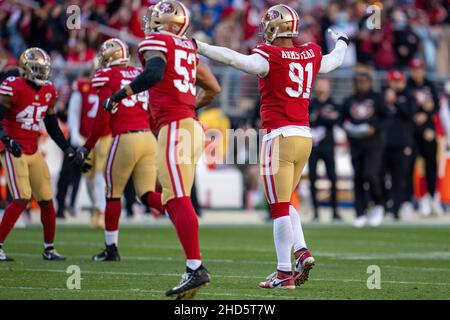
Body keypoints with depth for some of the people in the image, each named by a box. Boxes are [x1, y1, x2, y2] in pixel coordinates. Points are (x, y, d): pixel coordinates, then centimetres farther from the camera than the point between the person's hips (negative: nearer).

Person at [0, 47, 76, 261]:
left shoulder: (48, 91, 8)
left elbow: (52, 125, 18)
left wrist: (67, 149, 14)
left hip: (33, 152, 7)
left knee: (46, 201, 6)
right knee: (21, 200, -16)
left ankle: (49, 249, 18)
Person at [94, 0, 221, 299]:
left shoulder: (156, 42, -1)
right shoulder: (188, 49, 21)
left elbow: (154, 73, -22)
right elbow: (213, 88, 28)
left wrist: (120, 94, -12)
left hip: (174, 126, -8)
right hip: (192, 126, 8)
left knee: (179, 201, -13)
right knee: (173, 202, 10)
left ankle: (196, 268, -21)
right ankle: (194, 268, 4)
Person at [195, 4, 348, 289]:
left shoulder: (271, 57, -10)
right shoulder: (311, 55, 10)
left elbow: (237, 60, -24)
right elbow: (335, 60, 31)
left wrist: (198, 47, -22)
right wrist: (342, 41, 53)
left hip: (280, 136, -7)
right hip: (305, 136, 7)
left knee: (280, 207, -2)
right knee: (284, 203, 21)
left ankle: (285, 273, -2)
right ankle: (302, 251, 5)